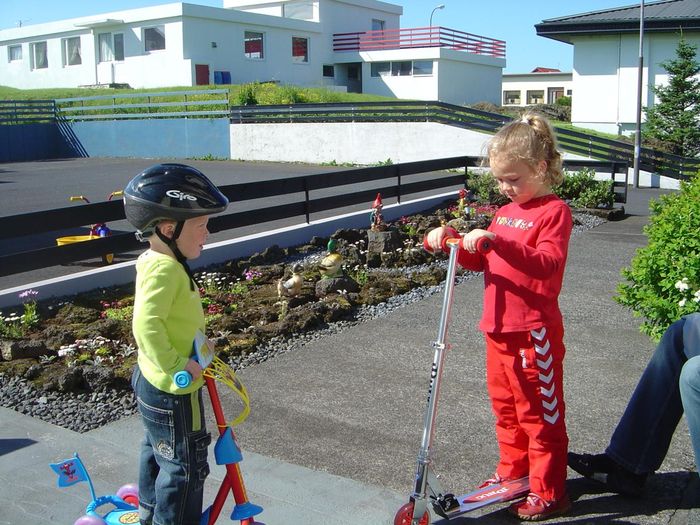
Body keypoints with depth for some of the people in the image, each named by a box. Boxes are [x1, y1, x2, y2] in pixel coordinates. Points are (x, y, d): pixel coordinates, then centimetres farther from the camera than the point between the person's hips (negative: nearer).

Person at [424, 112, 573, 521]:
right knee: (505, 405, 19)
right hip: (499, 328, 8)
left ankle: (548, 492, 15)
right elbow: (480, 262, 17)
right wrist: (453, 241, -1)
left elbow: (547, 263, -27)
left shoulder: (554, 212, -12)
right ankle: (513, 470, 37)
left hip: (534, 332, -8)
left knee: (539, 411, 3)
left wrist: (498, 241, -37)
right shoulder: (506, 211, 15)